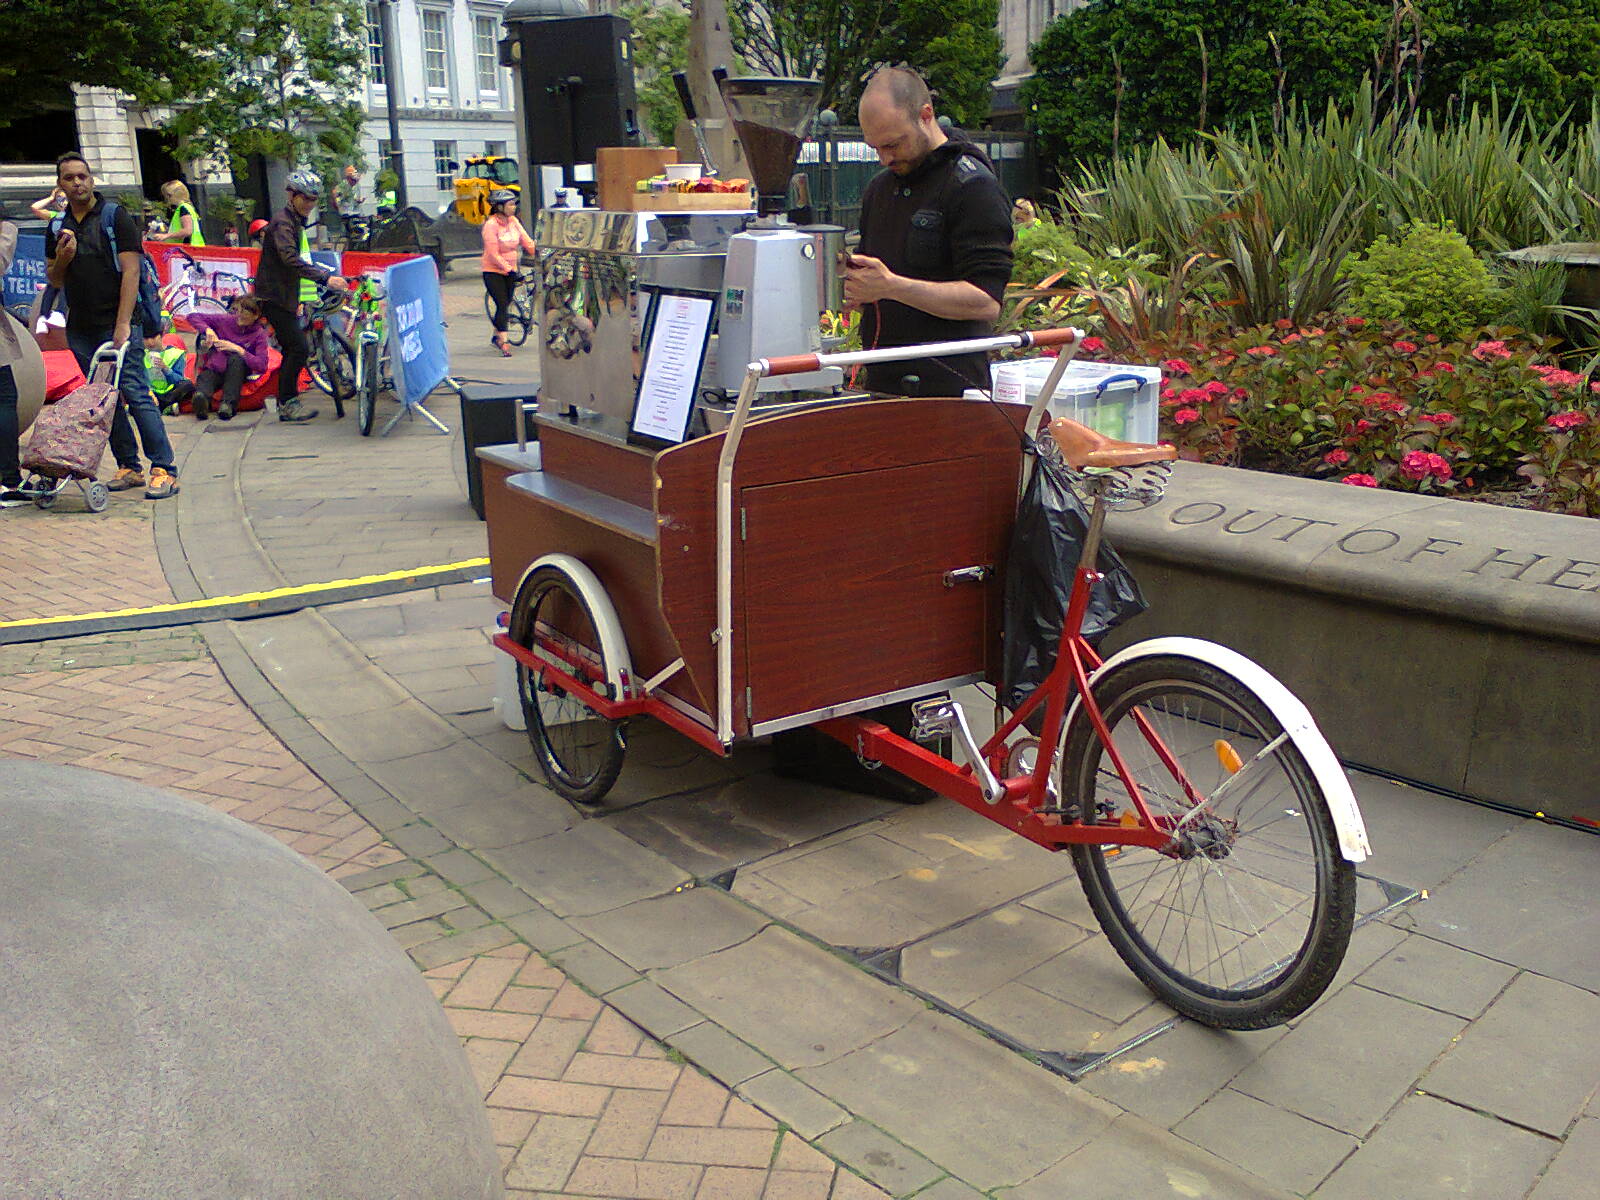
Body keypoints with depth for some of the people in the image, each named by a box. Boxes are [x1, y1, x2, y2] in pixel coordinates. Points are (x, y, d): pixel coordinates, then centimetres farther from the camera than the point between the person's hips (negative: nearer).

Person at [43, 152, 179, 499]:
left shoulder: (116, 217, -2)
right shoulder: (57, 227, 15)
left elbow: (130, 271, -9)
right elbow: (54, 279, 20)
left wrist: (123, 324, -16)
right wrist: (62, 259, -4)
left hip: (117, 324, -6)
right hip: (80, 328, 6)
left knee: (135, 394, -12)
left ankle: (163, 470, -12)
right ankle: (129, 468, 12)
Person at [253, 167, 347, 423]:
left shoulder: (297, 222, 16)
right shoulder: (282, 223, -16)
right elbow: (291, 260, -31)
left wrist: (329, 274, 23)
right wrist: (325, 277, -38)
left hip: (285, 296, 10)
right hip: (274, 296, -10)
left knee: (291, 349, 13)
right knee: (299, 348, -13)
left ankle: (285, 403, 20)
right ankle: (288, 403, -6)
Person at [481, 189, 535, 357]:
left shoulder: (513, 221, 2)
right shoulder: (491, 224, -17)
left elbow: (527, 242, 1)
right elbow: (493, 254, -20)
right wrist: (508, 269, -24)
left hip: (510, 270, 6)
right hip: (493, 272, -6)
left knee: (505, 304, 13)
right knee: (502, 305, -13)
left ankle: (496, 336, 31)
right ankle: (503, 342, -11)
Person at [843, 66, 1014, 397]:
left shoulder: (973, 186, -9)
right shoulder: (880, 187, 16)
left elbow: (986, 301, -17)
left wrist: (891, 286, -21)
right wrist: (857, 290, 3)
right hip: (881, 383, 7)